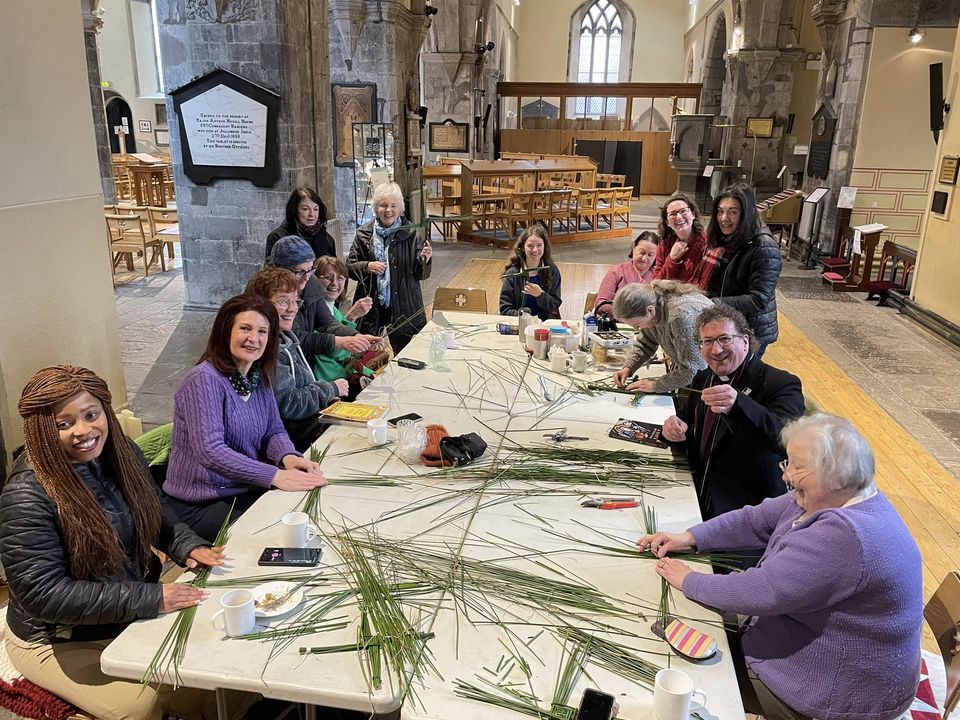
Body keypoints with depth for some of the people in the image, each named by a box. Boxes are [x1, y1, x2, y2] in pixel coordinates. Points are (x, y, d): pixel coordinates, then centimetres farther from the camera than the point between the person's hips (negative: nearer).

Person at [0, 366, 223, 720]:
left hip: (134, 615, 6)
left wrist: (188, 547, -11)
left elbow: (155, 515, 10)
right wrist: (149, 598, -30)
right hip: (59, 640, -6)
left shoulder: (121, 454, -5)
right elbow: (43, 594, -27)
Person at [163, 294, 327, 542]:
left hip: (249, 491, 7)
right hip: (199, 505, -7)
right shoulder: (205, 380, -18)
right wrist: (276, 476, -30)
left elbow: (274, 431, 9)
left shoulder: (259, 376, 6)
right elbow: (210, 451, -26)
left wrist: (288, 456, -14)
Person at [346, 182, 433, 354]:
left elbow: (421, 275, 0)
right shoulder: (364, 233, 4)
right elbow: (349, 266, 8)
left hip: (404, 309, -1)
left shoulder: (410, 234, -1)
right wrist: (367, 267, -11)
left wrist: (424, 261, -21)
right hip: (372, 309, 1)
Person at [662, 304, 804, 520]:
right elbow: (686, 414, 26)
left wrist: (738, 404, -44)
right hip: (697, 496, 6)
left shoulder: (781, 384, -11)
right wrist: (676, 426, 1)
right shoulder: (702, 379, 10)